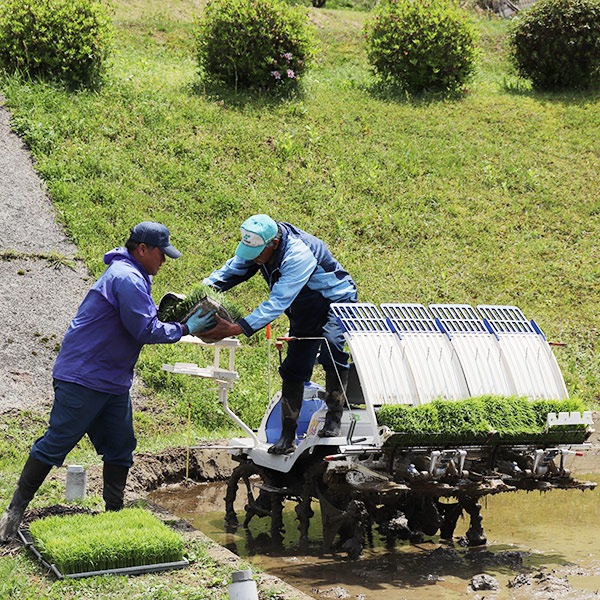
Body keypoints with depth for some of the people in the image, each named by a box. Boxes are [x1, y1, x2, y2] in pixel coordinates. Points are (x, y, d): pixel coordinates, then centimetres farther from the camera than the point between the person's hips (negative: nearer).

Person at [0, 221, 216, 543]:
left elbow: (142, 321, 20)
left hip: (113, 383, 11)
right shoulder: (127, 278, -19)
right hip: (82, 379, -11)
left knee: (120, 449, 10)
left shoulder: (134, 277, 15)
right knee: (56, 443, -6)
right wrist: (185, 329, -11)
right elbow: (146, 331, -21)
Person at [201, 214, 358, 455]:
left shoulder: (298, 256, -38)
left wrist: (235, 329, -46)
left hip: (337, 302, -8)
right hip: (306, 313, 8)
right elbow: (231, 270, 0)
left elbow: (277, 304, -41)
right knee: (293, 369, 4)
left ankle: (334, 419, -26)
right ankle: (287, 436, 11)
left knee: (332, 346, -34)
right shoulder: (257, 246, -13)